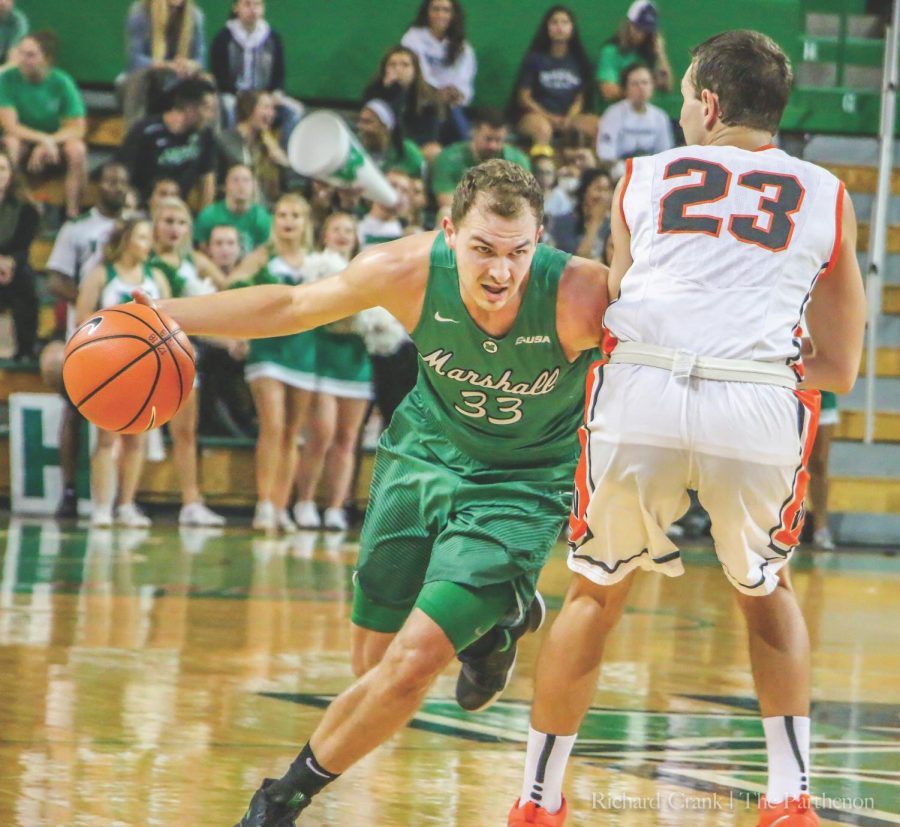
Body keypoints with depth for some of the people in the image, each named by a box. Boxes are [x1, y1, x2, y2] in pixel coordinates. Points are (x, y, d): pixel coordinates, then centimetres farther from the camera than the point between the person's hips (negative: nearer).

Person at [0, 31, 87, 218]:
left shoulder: (62, 82, -16)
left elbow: (77, 129, -15)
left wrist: (48, 143, -31)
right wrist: (43, 138, -34)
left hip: (57, 141, 0)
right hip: (25, 141, 0)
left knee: (77, 148, -31)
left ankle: (73, 214, -23)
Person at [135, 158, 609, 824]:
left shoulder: (579, 297, -34)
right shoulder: (411, 270, -23)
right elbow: (294, 306, -5)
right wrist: (161, 317, -7)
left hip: (524, 485, -4)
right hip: (426, 451, 4)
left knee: (412, 665, -14)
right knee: (373, 663, 11)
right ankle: (501, 616, 41)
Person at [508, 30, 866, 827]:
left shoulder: (640, 179, 21)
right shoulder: (827, 198, 22)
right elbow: (842, 369, 25)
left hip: (639, 395, 0)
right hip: (761, 403, 0)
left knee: (595, 592, 21)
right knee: (766, 591, 26)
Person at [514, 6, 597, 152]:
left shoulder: (578, 59, 12)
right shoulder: (535, 58, 4)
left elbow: (582, 96, 9)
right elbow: (524, 97, 2)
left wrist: (571, 117, -11)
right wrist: (548, 117, -12)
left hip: (570, 116, 3)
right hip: (539, 114, -3)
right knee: (543, 129, -39)